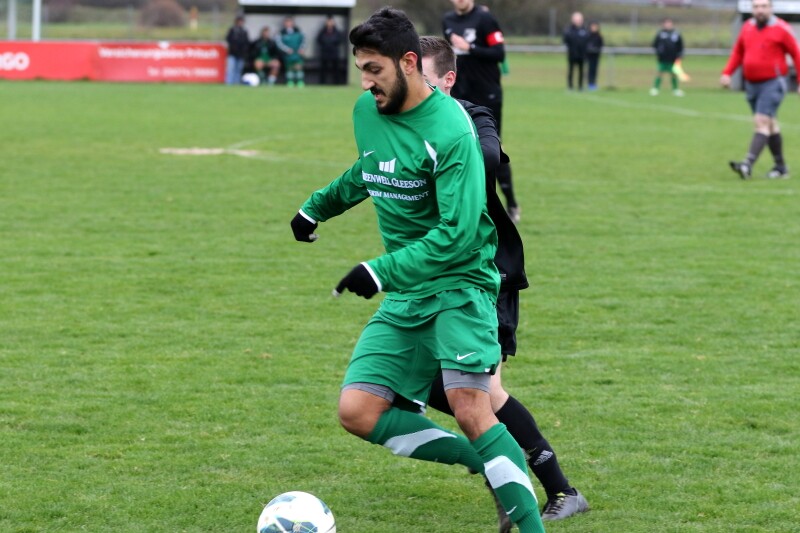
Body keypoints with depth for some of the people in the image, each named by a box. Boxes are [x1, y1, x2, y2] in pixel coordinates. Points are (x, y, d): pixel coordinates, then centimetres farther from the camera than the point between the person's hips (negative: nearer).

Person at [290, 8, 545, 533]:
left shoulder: (449, 129, -19)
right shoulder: (367, 112, 5)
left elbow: (457, 232, -23)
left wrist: (383, 270, -27)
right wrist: (316, 205, 36)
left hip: (459, 286, -7)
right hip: (404, 297, 7)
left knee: (470, 409, -23)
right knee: (357, 412, -6)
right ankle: (494, 466, 4)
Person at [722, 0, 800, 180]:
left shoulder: (781, 29, -8)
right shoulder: (747, 27, 7)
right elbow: (738, 52, 17)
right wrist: (727, 73, 4)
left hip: (772, 84, -6)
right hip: (752, 84, 6)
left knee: (762, 122, -16)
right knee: (770, 125, 13)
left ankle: (748, 165, -27)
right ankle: (780, 167, 22)